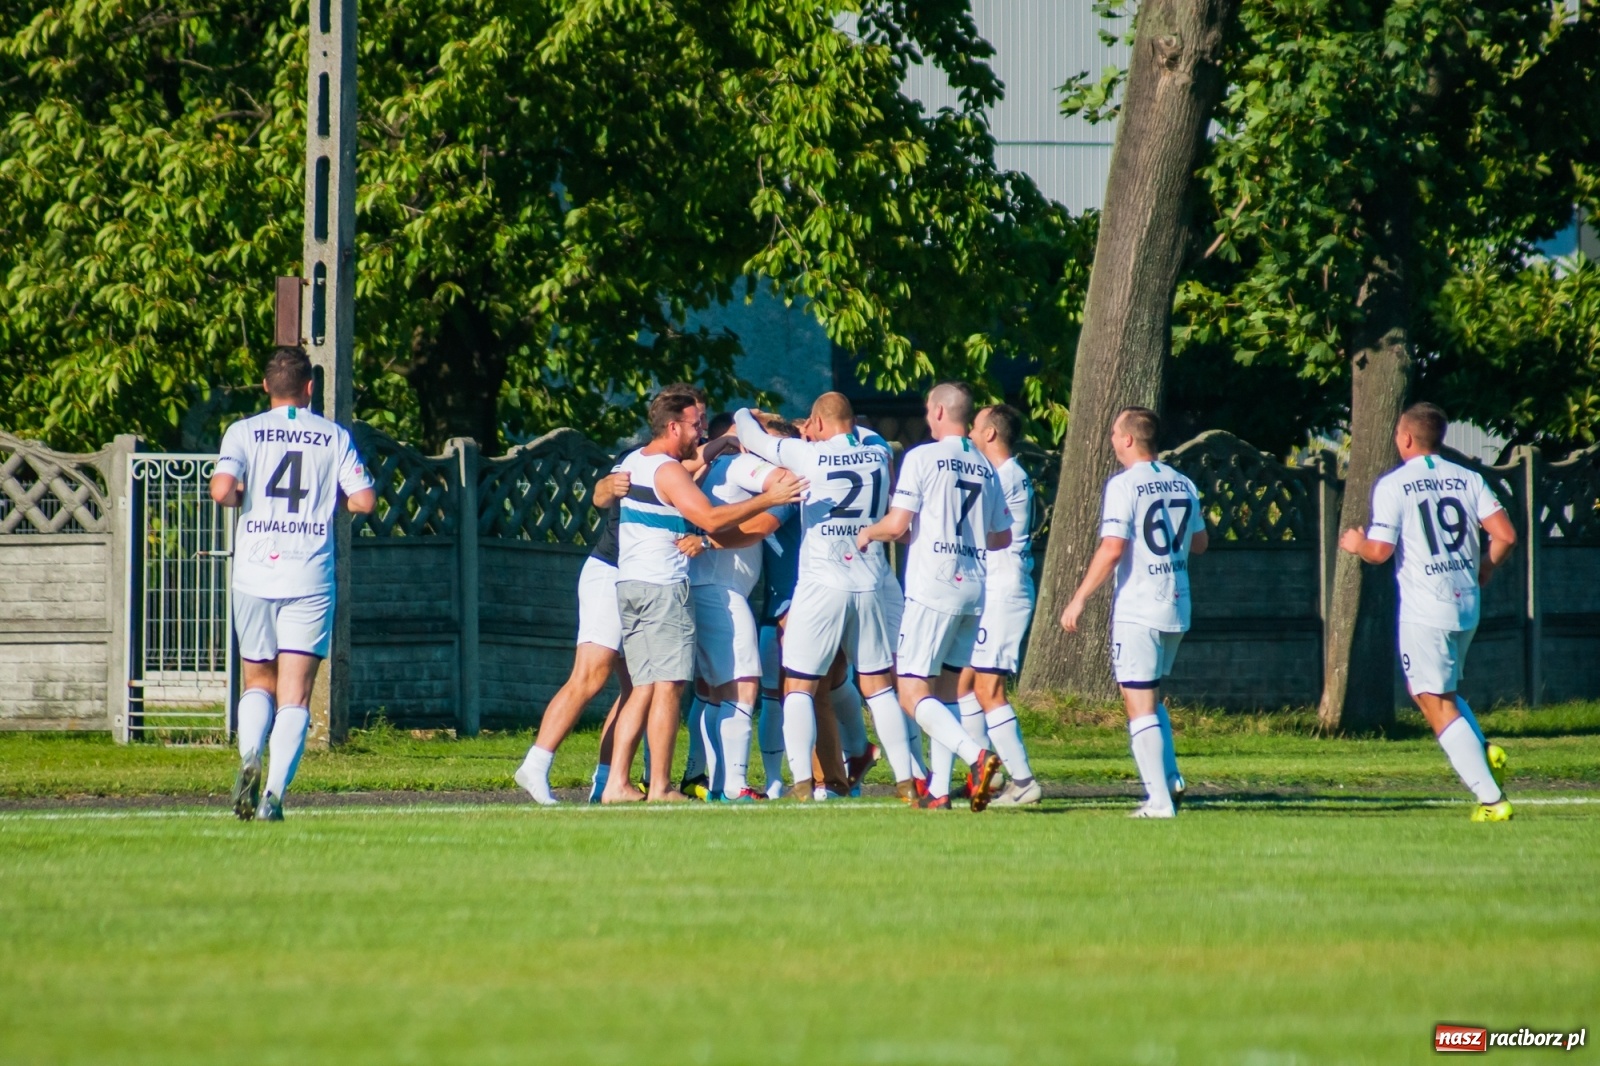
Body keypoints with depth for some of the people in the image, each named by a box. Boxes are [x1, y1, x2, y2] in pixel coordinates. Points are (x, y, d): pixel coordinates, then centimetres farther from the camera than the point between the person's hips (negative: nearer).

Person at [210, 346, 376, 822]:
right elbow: (364, 500, 0)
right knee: (295, 693, 0)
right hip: (310, 577, -1)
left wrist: (242, 497, 10)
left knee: (258, 681, 16)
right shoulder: (334, 437, 5)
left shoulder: (245, 432, 2)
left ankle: (249, 757, -11)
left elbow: (222, 489, -13)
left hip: (255, 573, 1)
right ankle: (275, 791, -15)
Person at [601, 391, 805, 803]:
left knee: (644, 688, 9)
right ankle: (660, 788, -9)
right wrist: (768, 499, -24)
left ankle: (616, 784, 3)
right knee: (669, 686, -7)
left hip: (628, 583, 9)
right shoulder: (669, 471, -13)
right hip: (663, 585, -9)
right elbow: (710, 518, -23)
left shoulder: (632, 463, 14)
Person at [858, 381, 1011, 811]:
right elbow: (1002, 537, 17)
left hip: (932, 587, -6)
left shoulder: (922, 458, -7)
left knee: (913, 694, -6)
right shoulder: (986, 468, 10)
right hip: (973, 588, 6)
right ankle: (939, 789, 11)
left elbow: (897, 525, -12)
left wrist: (867, 533, 8)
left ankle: (976, 755, -27)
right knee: (946, 689, 15)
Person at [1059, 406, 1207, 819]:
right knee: (1152, 698, 22)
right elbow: (1200, 543, 19)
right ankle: (1170, 780, 11)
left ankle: (1159, 799, -9)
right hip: (1177, 610, 7)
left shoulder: (1124, 485, -12)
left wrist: (1079, 599, -13)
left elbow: (1111, 550, -19)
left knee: (1140, 704, -4)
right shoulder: (1183, 485, 8)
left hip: (1137, 610, -7)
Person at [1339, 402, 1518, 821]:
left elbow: (1380, 551, -12)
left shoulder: (1393, 485, -7)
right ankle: (1483, 752, 0)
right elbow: (1505, 535, 0)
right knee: (1445, 691, 25)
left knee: (1437, 704, -3)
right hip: (1467, 601, 6)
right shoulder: (1467, 479, 7)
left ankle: (1491, 798, -12)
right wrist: (1485, 568, 19)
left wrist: (1355, 544, 10)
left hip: (1425, 608, -6)